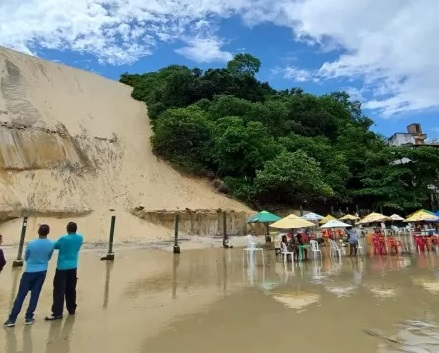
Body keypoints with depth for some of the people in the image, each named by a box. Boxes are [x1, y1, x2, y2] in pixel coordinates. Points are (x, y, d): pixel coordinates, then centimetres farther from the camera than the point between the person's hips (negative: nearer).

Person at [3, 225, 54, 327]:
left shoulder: (31, 244, -15)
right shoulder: (51, 244, -10)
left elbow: (26, 258, 2)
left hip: (29, 272, -2)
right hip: (42, 272, 2)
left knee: (21, 295, 6)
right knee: (35, 295, 10)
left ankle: (12, 319, 10)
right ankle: (29, 317, 15)